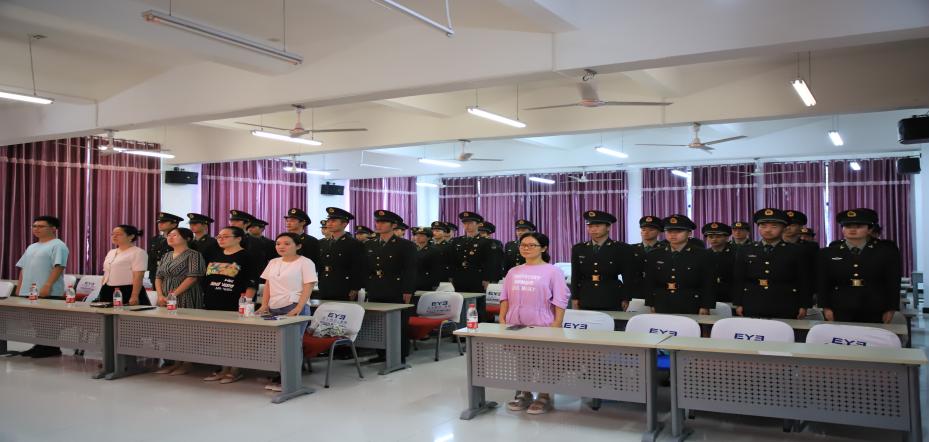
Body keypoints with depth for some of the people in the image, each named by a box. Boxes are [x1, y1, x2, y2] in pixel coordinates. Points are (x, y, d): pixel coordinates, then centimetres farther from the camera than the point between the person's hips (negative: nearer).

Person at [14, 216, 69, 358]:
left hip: (49, 293, -8)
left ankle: (52, 348, -1)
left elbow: (59, 267, -17)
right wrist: (19, 288, 15)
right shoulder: (31, 247, 21)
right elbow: (23, 268, 23)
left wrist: (48, 285, -25)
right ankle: (40, 346, 17)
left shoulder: (57, 245, -7)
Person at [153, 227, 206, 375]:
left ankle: (187, 364, 3)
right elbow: (158, 277, 15)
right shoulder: (166, 256, 17)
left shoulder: (193, 255, -6)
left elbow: (193, 277, -15)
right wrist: (160, 296, -2)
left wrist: (174, 294, -18)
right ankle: (175, 362, 16)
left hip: (186, 299, -7)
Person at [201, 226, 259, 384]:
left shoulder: (246, 257, -5)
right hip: (213, 304, 7)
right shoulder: (214, 255, 15)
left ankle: (235, 370, 9)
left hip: (235, 306, -7)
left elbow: (252, 283, -10)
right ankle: (224, 369, 20)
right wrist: (206, 297, 15)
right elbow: (204, 278, 21)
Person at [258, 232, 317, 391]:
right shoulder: (273, 262, 15)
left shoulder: (305, 263, -3)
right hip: (274, 308, 6)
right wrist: (264, 306, 5)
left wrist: (298, 309, -18)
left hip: (294, 308, -5)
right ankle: (278, 378, 7)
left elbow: (308, 288, -9)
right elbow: (268, 285, 18)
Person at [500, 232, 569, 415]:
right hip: (516, 325, 5)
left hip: (542, 326, -5)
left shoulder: (552, 271, -3)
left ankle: (545, 396, 10)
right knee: (520, 359, 7)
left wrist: (556, 325, -13)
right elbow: (505, 298, 14)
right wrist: (502, 320, 5)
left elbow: (560, 302, -7)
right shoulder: (513, 272, 11)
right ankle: (524, 393, 21)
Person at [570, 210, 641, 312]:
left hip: (612, 303, -2)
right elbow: (575, 277, 12)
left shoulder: (622, 249, 0)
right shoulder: (578, 249, 9)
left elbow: (629, 277, 2)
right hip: (586, 303, 3)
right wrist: (575, 298, 8)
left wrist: (625, 299, 0)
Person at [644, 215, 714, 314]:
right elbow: (649, 284, 11)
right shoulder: (654, 256, 8)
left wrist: (705, 308, -8)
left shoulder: (703, 255, 0)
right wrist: (651, 306, 6)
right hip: (662, 310, 3)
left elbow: (708, 285, -2)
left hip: (691, 310, -2)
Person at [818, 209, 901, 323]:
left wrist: (890, 309, -2)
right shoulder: (827, 253, 6)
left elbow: (893, 283, 3)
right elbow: (823, 284, 5)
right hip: (840, 313, 0)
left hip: (875, 313, 0)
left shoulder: (887, 252, 4)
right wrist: (826, 307, -2)